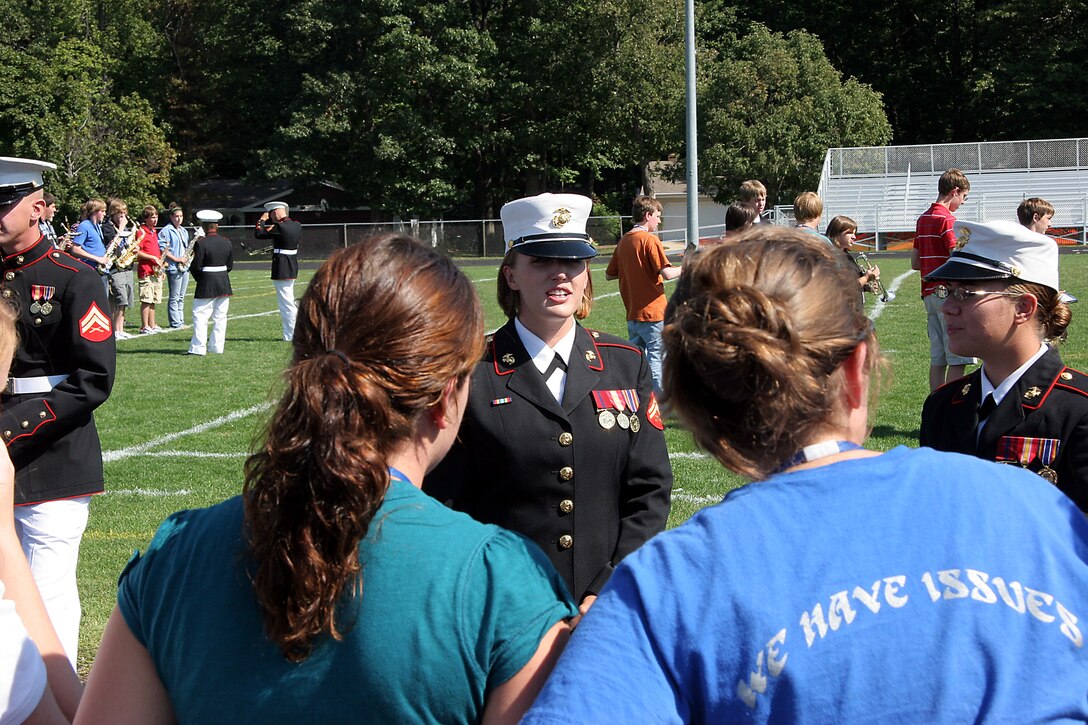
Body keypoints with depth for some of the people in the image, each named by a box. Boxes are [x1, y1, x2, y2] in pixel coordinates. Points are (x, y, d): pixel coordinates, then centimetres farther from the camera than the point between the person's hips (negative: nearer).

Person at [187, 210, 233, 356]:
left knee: (200, 316, 0)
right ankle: (217, 346, 13)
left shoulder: (201, 243, -14)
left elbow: (196, 267, -13)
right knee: (220, 317, 10)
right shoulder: (226, 242, 3)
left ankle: (198, 348, -3)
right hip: (224, 285, 5)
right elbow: (230, 265, 8)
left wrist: (198, 278, 6)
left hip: (206, 285, -5)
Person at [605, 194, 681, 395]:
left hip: (632, 314, 7)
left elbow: (609, 274, 18)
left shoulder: (624, 241, 10)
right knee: (656, 358, -2)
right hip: (652, 311, -7)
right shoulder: (650, 239, -12)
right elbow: (667, 273, -21)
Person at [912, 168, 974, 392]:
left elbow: (915, 263, 18)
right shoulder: (947, 219, -12)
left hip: (929, 293, 9)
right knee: (958, 359, -6)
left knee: (937, 360, 10)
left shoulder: (923, 219, 15)